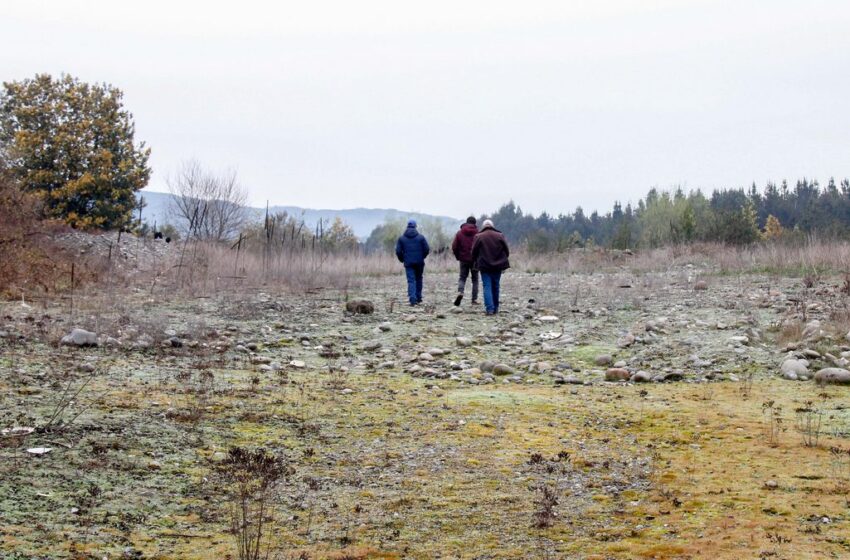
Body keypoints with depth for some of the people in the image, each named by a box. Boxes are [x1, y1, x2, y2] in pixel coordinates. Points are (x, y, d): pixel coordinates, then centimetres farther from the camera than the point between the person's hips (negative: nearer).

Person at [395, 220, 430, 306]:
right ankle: (418, 298, 21)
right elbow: (427, 249, -4)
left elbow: (398, 251, -3)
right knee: (419, 279, 17)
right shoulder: (421, 237, -1)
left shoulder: (401, 238, 1)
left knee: (411, 281, -2)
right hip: (419, 262, 1)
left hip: (408, 263, 0)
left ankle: (412, 299, -17)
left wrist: (402, 259, 13)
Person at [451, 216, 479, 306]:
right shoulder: (478, 233, -6)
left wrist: (458, 257, 12)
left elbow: (454, 247, -2)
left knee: (462, 277, 10)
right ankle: (474, 299, 6)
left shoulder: (459, 233, 0)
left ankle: (460, 292, -17)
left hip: (463, 259, 1)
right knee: (475, 279, 9)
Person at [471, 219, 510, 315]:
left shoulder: (478, 236, -4)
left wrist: (475, 262, 15)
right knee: (495, 286, 14)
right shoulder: (500, 235, 2)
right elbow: (507, 251, 5)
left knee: (487, 287, -2)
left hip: (484, 266, -2)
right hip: (498, 266, 3)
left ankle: (490, 309, -15)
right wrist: (503, 262, 16)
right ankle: (495, 308, 22)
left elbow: (474, 252, -1)